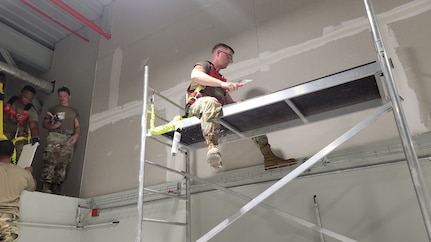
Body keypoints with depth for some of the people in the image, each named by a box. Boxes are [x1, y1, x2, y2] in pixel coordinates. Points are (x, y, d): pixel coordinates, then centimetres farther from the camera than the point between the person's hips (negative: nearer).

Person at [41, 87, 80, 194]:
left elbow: (77, 126, 18)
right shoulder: (53, 109, 20)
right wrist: (52, 126, -8)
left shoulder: (74, 111, 25)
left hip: (69, 139, 2)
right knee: (50, 161, -14)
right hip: (55, 136, -2)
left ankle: (56, 188, -3)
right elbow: (45, 123, 14)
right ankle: (46, 186, -16)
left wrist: (76, 134, -2)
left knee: (63, 164, -4)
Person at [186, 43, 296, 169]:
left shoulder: (222, 79, 36)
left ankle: (269, 157, -10)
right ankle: (212, 146, -53)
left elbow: (230, 102, 27)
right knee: (211, 102, -40)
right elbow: (195, 75, -10)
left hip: (220, 110, 7)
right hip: (198, 106, -6)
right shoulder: (204, 65, 17)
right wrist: (222, 84, -22)